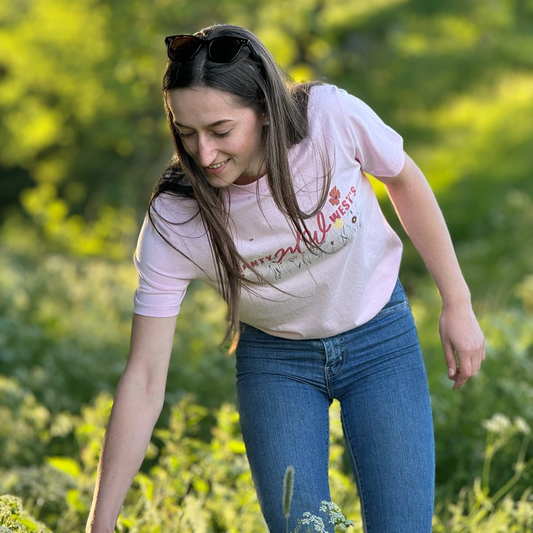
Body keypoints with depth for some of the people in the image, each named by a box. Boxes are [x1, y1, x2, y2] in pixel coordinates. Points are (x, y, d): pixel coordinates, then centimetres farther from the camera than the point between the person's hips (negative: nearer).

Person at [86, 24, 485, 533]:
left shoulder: (332, 115, -27)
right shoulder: (173, 223, -27)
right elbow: (143, 381, -23)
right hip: (276, 360, 0)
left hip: (379, 338, 0)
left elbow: (404, 181, -5)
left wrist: (457, 304, -1)